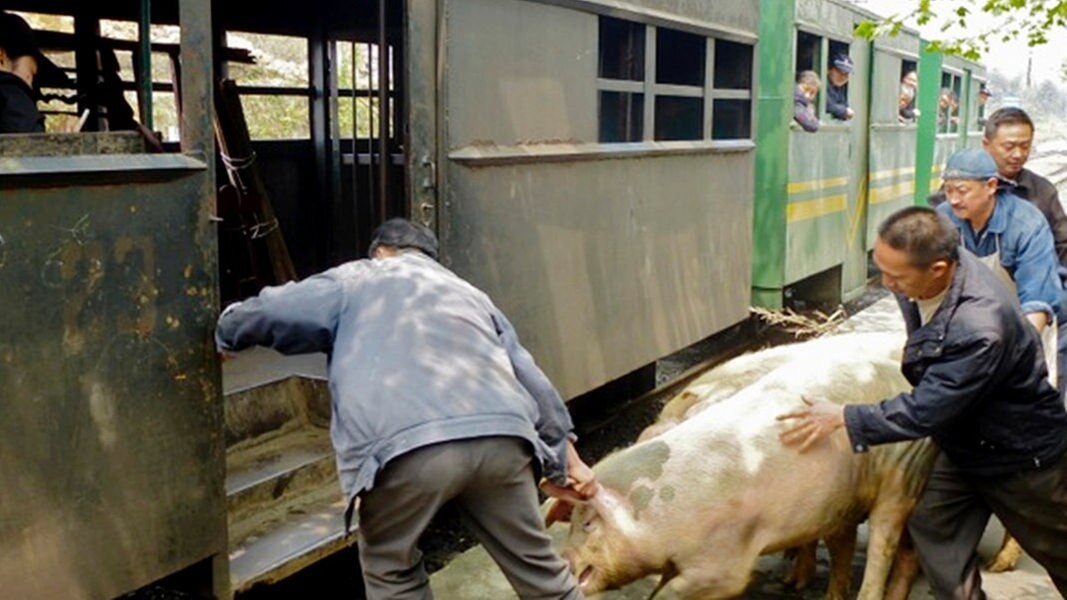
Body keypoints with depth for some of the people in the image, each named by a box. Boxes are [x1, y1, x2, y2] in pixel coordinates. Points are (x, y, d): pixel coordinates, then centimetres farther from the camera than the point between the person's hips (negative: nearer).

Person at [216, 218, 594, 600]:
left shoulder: (353, 281, 26)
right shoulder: (468, 293, 36)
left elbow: (262, 314, 22)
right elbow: (529, 378, 33)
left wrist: (226, 335, 44)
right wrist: (564, 457, 38)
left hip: (406, 446, -3)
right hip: (501, 436, 4)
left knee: (391, 569, 22)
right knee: (534, 560, 21)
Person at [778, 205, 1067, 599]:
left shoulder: (980, 329, -41)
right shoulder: (927, 265, -17)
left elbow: (925, 411, -34)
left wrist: (843, 418, -28)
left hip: (1022, 455, -7)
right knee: (933, 526, 6)